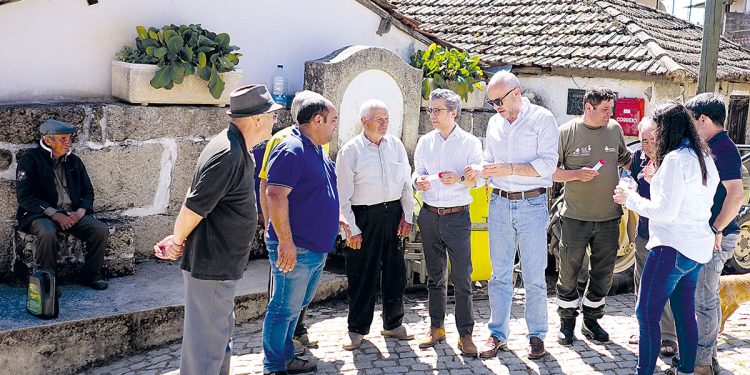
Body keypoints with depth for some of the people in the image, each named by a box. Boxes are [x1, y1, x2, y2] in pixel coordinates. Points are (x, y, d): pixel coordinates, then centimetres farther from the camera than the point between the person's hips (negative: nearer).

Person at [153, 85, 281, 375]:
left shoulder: (235, 149, 9)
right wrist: (177, 243, -8)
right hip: (212, 265, -10)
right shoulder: (229, 155, -25)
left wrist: (178, 238, 12)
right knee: (207, 340, 0)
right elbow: (193, 208, -24)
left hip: (220, 264, 10)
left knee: (221, 332, 23)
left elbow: (198, 194, 15)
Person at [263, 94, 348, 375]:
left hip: (317, 247, 10)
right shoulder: (292, 150, -18)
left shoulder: (316, 150, 13)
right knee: (285, 308, 0)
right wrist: (285, 242, -28)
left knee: (297, 306, 19)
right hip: (295, 248, -10)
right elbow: (275, 195, -26)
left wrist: (336, 218, 23)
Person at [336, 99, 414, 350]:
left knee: (396, 270, 11)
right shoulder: (350, 151, -5)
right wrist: (352, 229, -9)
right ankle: (357, 329, 17)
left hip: (393, 213, 4)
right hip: (364, 216, -4)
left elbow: (406, 182, 11)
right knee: (362, 274, 2)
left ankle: (393, 324, 27)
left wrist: (407, 216, 5)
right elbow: (343, 195, -6)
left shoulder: (396, 145, 7)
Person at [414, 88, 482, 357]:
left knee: (462, 277, -5)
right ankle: (436, 327, 22)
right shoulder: (425, 142, 9)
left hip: (457, 216, -3)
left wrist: (460, 179, -23)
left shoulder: (470, 142, -1)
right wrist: (419, 181, -12)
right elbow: (417, 171, 11)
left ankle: (465, 333, 3)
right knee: (434, 275, 12)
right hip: (429, 214, 4)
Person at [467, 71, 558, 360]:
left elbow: (548, 163, -13)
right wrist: (479, 171, -7)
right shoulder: (494, 123, 11)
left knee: (534, 277, 3)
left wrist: (510, 169, -23)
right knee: (500, 274, 9)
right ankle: (497, 334, 19)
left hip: (532, 205, -4)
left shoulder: (543, 119, -6)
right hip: (499, 204, 5)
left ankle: (537, 335, 17)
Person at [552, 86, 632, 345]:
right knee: (569, 272, 5)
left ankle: (591, 321, 27)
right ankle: (567, 321, 22)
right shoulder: (566, 132, -6)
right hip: (575, 217, -3)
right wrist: (577, 174, -18)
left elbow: (625, 159, 21)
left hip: (609, 217, 4)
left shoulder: (615, 129, 5)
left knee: (603, 274, 11)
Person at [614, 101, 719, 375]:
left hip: (673, 249, -9)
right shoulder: (705, 158, 10)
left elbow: (665, 211, -18)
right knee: (685, 312, 17)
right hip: (699, 249, 9)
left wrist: (630, 199, -6)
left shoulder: (675, 159, -16)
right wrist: (656, 179, 15)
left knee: (647, 313, -2)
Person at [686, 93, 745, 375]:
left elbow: (736, 194, -26)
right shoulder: (711, 147, 12)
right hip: (704, 234, 10)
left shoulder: (723, 148, -18)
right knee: (708, 298, 18)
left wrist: (716, 230, -22)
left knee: (703, 300, -1)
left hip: (714, 238, -10)